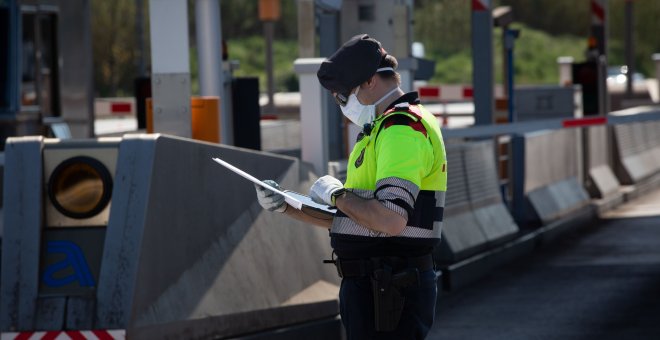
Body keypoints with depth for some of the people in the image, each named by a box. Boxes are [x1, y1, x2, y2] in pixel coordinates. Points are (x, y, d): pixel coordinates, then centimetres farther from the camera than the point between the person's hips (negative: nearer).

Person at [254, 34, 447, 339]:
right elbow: (351, 219, 24)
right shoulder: (384, 128, 20)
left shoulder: (402, 130, -15)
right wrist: (286, 206, 16)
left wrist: (337, 194, -12)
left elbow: (391, 220, -28)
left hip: (389, 295, -11)